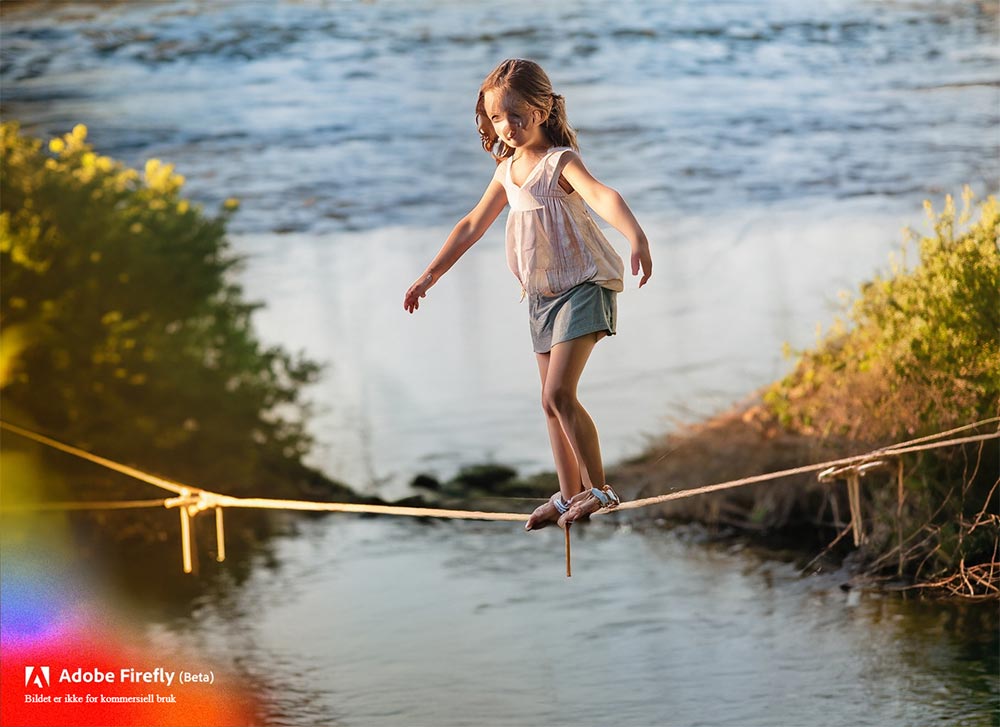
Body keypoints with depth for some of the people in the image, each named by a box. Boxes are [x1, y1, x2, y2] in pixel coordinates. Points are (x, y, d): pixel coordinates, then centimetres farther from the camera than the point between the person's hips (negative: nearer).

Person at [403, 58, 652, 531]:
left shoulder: (560, 162, -15)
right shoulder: (508, 171, 10)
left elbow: (601, 196, -33)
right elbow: (473, 225, 21)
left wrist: (635, 236, -52)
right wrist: (431, 274, 24)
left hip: (583, 287, -8)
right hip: (542, 296, 8)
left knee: (558, 393, -16)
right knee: (551, 401, 11)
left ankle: (598, 488, -6)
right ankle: (570, 495, 21)